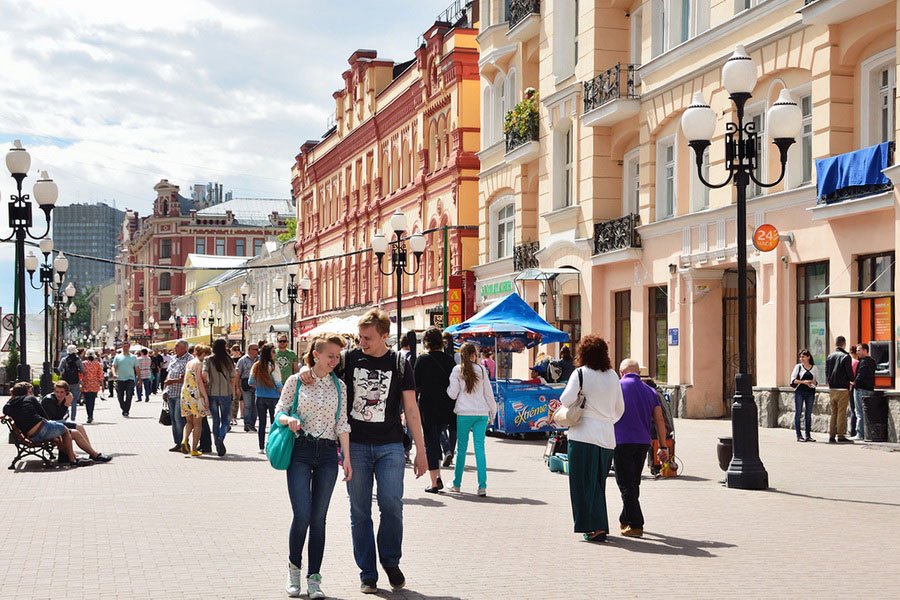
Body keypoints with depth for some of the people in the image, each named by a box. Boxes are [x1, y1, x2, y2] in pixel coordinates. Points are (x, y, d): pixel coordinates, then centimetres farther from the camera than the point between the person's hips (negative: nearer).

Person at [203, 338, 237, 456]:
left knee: (215, 420, 12)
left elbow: (204, 374, -15)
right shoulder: (229, 360, -2)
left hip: (212, 393, 1)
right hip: (226, 393, -1)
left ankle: (218, 447, 11)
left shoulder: (208, 360, -2)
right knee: (225, 419, 7)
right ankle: (221, 438, -20)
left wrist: (207, 383, 5)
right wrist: (233, 393, 13)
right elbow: (233, 379, 0)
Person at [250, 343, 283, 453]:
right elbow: (278, 384, -13)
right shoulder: (273, 366, -13)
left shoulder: (256, 366, 2)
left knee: (262, 423, 9)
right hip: (273, 397, -4)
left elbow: (251, 383, 8)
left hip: (260, 397, 4)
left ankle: (261, 448, 10)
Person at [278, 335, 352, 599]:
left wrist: (347, 457, 3)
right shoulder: (295, 381, 2)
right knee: (302, 515, -11)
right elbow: (280, 412, 5)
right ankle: (294, 567, 13)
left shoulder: (339, 386, 9)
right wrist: (289, 420, -18)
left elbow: (342, 423, 9)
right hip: (300, 452, -2)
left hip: (328, 453, 2)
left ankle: (314, 577, 9)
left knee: (319, 518, 3)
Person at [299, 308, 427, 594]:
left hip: (390, 446, -1)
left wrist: (420, 451, 1)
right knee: (360, 512, 3)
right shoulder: (350, 359, 3)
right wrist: (306, 369, -12)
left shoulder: (399, 365, 2)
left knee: (391, 504, -10)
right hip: (355, 445, 1)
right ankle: (367, 574, 13)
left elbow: (411, 410, 4)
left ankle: (390, 560, 15)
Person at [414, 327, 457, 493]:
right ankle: (438, 477, 10)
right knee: (436, 439, 20)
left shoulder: (423, 360, -8)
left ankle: (434, 483, 1)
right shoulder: (450, 360, 2)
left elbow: (416, 386, -7)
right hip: (447, 409, 4)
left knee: (430, 443, 3)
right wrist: (453, 408, 13)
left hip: (428, 407, -4)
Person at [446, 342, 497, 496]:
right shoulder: (481, 369, 5)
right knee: (480, 448, -1)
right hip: (481, 413, 1)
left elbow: (453, 394, -3)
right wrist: (493, 412, 19)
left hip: (464, 414, -1)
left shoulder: (457, 370, 0)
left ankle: (456, 484, 15)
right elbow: (488, 393, 8)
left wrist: (447, 388, 18)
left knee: (461, 449, 8)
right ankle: (482, 486, -8)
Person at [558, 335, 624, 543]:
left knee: (583, 482, 1)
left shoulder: (580, 373, -6)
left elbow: (566, 400, -13)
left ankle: (593, 527, -4)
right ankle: (600, 527, 14)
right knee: (598, 483, 14)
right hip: (607, 436, 5)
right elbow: (620, 408, 15)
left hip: (584, 435, -5)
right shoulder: (613, 376, 10)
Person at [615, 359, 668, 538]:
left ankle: (636, 525, -9)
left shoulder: (617, 387, -1)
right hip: (643, 442, 5)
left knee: (626, 485, -3)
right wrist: (663, 446, 13)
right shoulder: (650, 391, 12)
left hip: (623, 441, -5)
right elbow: (659, 420, 10)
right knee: (634, 483, 17)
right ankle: (625, 520, 29)